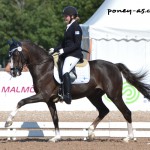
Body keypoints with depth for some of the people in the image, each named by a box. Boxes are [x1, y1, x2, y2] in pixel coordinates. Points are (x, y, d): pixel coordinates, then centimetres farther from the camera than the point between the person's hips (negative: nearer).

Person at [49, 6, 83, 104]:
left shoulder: (76, 27, -10)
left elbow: (77, 44, -17)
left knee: (65, 71, -29)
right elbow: (64, 44, 24)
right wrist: (55, 50, 12)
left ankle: (68, 96, -35)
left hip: (74, 54, -11)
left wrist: (64, 50, -21)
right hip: (67, 54, 11)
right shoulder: (69, 27, 18)